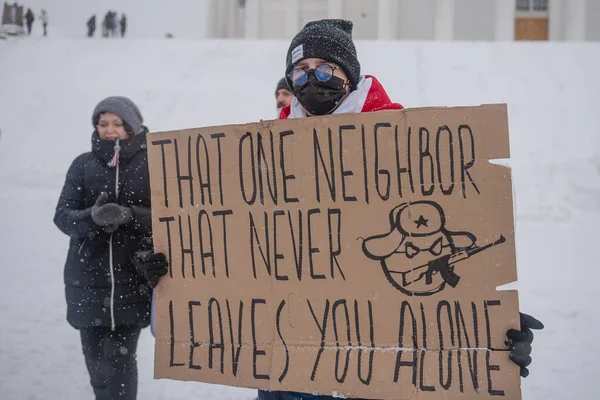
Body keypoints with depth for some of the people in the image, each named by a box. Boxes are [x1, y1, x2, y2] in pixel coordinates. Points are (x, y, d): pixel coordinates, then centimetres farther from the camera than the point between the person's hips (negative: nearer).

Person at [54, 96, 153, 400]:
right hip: (88, 278, 3)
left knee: (119, 357, -10)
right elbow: (63, 216, -1)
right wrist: (92, 217, -22)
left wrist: (130, 216, -23)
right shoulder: (83, 165, 5)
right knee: (96, 359, 8)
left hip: (133, 278, -3)